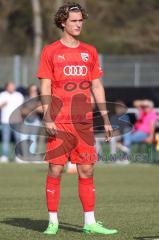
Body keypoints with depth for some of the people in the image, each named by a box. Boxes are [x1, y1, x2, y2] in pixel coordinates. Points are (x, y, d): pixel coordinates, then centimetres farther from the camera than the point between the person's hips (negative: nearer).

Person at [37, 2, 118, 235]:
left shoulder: (90, 51, 13)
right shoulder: (50, 51, 2)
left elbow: (97, 87, 15)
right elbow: (45, 87, -3)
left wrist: (106, 119, 10)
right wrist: (47, 118, -13)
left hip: (84, 122, 4)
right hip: (58, 123, -3)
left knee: (87, 171, 3)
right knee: (55, 170, -2)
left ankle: (90, 222, 6)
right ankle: (53, 222, 6)